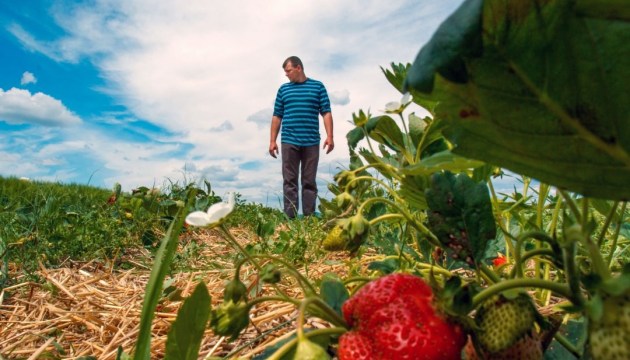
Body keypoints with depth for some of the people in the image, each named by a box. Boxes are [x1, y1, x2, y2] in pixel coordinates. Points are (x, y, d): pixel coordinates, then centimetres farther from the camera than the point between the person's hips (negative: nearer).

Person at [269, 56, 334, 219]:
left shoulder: (318, 86, 9)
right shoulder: (283, 89, 14)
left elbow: (326, 113, 4)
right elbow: (277, 116, 13)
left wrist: (329, 136, -7)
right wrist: (273, 140, 6)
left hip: (311, 142, -1)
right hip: (289, 141, 2)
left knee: (309, 181, 3)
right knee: (289, 181, 0)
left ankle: (309, 216, 7)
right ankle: (290, 216, 3)